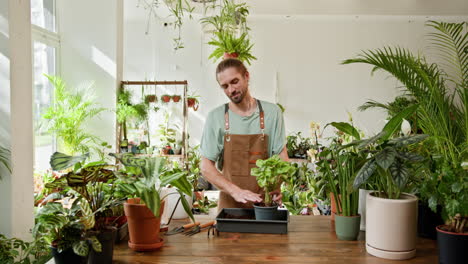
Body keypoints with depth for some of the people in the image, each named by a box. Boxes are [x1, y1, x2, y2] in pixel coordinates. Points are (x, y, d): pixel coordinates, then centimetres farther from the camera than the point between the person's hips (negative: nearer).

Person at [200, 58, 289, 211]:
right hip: (229, 203, 0)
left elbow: (282, 156, 0)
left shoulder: (272, 112, -2)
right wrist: (236, 191, -17)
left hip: (265, 201, 0)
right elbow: (206, 167, -5)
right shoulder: (216, 117, -4)